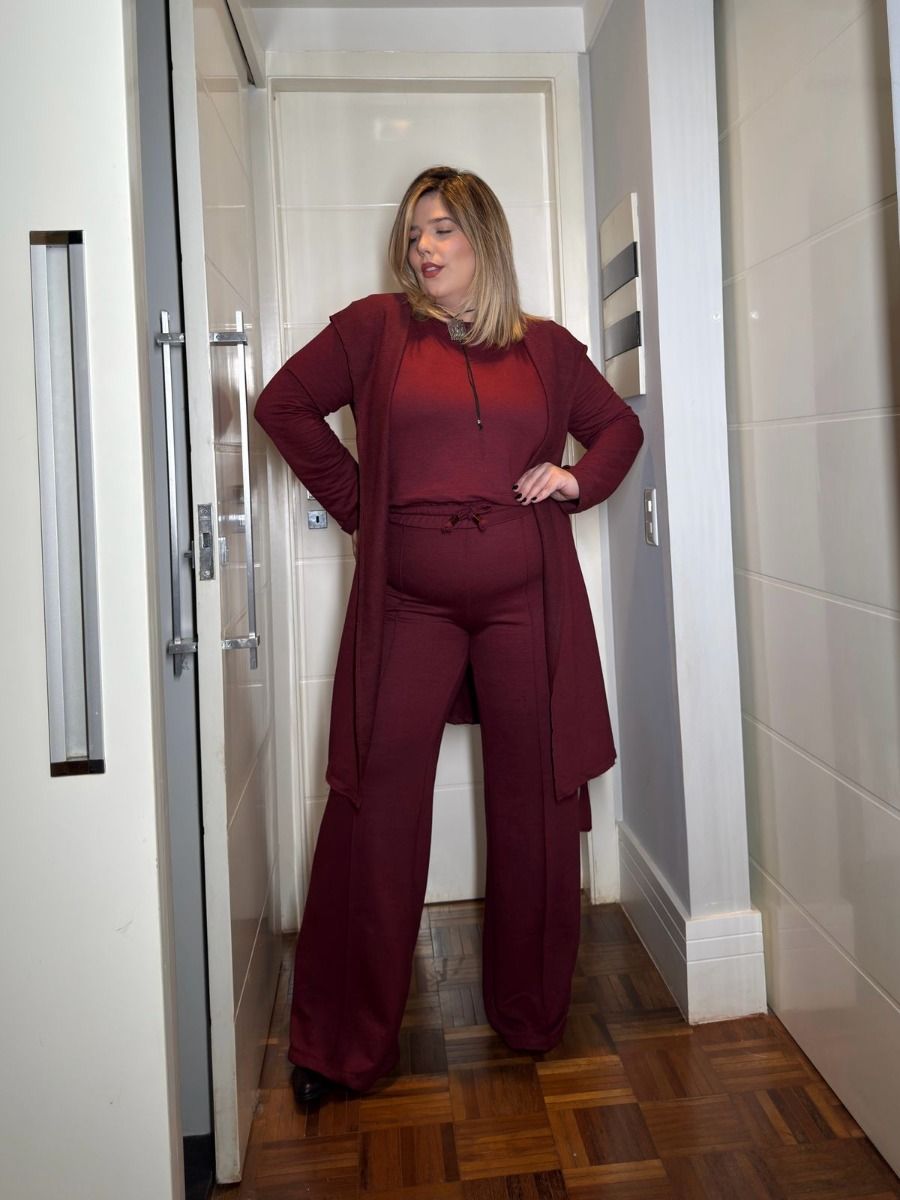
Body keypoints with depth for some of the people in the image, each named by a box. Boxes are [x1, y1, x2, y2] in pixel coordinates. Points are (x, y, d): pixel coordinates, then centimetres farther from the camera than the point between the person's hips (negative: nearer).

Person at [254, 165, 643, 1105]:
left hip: (526, 601, 2)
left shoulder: (545, 347, 13)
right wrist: (352, 501, 4)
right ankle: (342, 1044, 11)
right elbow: (284, 403, 11)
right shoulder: (374, 328, 7)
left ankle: (532, 1015, 26)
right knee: (376, 805, -3)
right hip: (408, 602, -1)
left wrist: (579, 479, 4)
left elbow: (619, 425, 23)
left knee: (534, 800, 7)